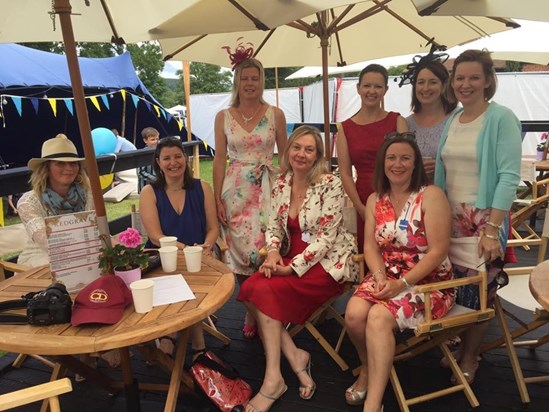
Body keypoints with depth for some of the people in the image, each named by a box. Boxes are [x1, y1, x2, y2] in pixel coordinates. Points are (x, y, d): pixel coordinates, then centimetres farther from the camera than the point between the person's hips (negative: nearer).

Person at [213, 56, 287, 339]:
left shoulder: (275, 114, 3)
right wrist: (218, 199, -1)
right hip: (235, 191, 1)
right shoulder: (223, 117, 5)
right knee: (240, 251, 3)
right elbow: (219, 160, 5)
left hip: (266, 188, -1)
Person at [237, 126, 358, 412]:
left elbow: (325, 238, -16)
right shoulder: (280, 185, 5)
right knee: (249, 289, -21)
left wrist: (293, 267, -21)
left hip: (328, 261, -6)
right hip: (291, 258, 6)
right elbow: (273, 227, 8)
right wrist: (273, 253, -13)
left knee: (266, 290, -25)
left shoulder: (330, 185, -12)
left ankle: (274, 379, -13)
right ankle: (295, 357, -8)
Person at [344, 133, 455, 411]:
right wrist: (380, 277, -16)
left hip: (427, 282, -4)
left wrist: (403, 283, -21)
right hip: (387, 277, 5)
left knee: (379, 317, -30)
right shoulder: (375, 200, 9)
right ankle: (369, 368, 9)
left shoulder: (431, 196, -9)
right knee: (354, 313, -23)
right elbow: (370, 245, 3)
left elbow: (438, 251, -15)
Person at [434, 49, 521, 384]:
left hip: (485, 217, -5)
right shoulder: (451, 121, 9)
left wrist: (492, 229, -21)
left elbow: (509, 176, -15)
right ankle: (463, 346, 32)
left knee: (479, 288, 7)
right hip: (451, 216, 5)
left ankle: (471, 357, 25)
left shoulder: (501, 118, -9)